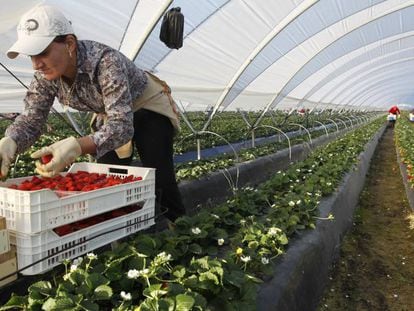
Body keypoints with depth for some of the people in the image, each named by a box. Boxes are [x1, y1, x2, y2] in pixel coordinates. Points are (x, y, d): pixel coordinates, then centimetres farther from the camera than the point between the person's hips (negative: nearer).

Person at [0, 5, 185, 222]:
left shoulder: (105, 61, -37)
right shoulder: (45, 76, -17)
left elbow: (122, 125, -42)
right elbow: (31, 119, -16)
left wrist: (77, 146, -58)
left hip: (149, 109, -6)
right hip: (108, 116, 6)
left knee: (159, 182, -11)